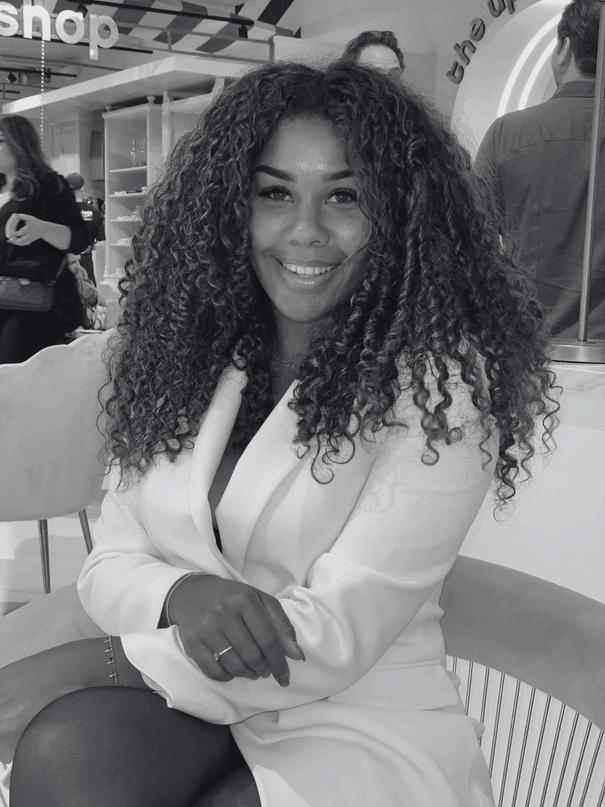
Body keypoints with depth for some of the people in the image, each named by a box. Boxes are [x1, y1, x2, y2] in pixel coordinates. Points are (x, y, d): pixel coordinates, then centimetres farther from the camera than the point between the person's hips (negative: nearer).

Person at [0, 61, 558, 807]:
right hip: (194, 701, 4)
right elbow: (109, 564, 2)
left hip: (363, 727, -3)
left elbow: (337, 636, -17)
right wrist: (184, 593, -21)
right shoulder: (183, 351, 3)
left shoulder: (441, 383, -12)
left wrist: (92, 663, -19)